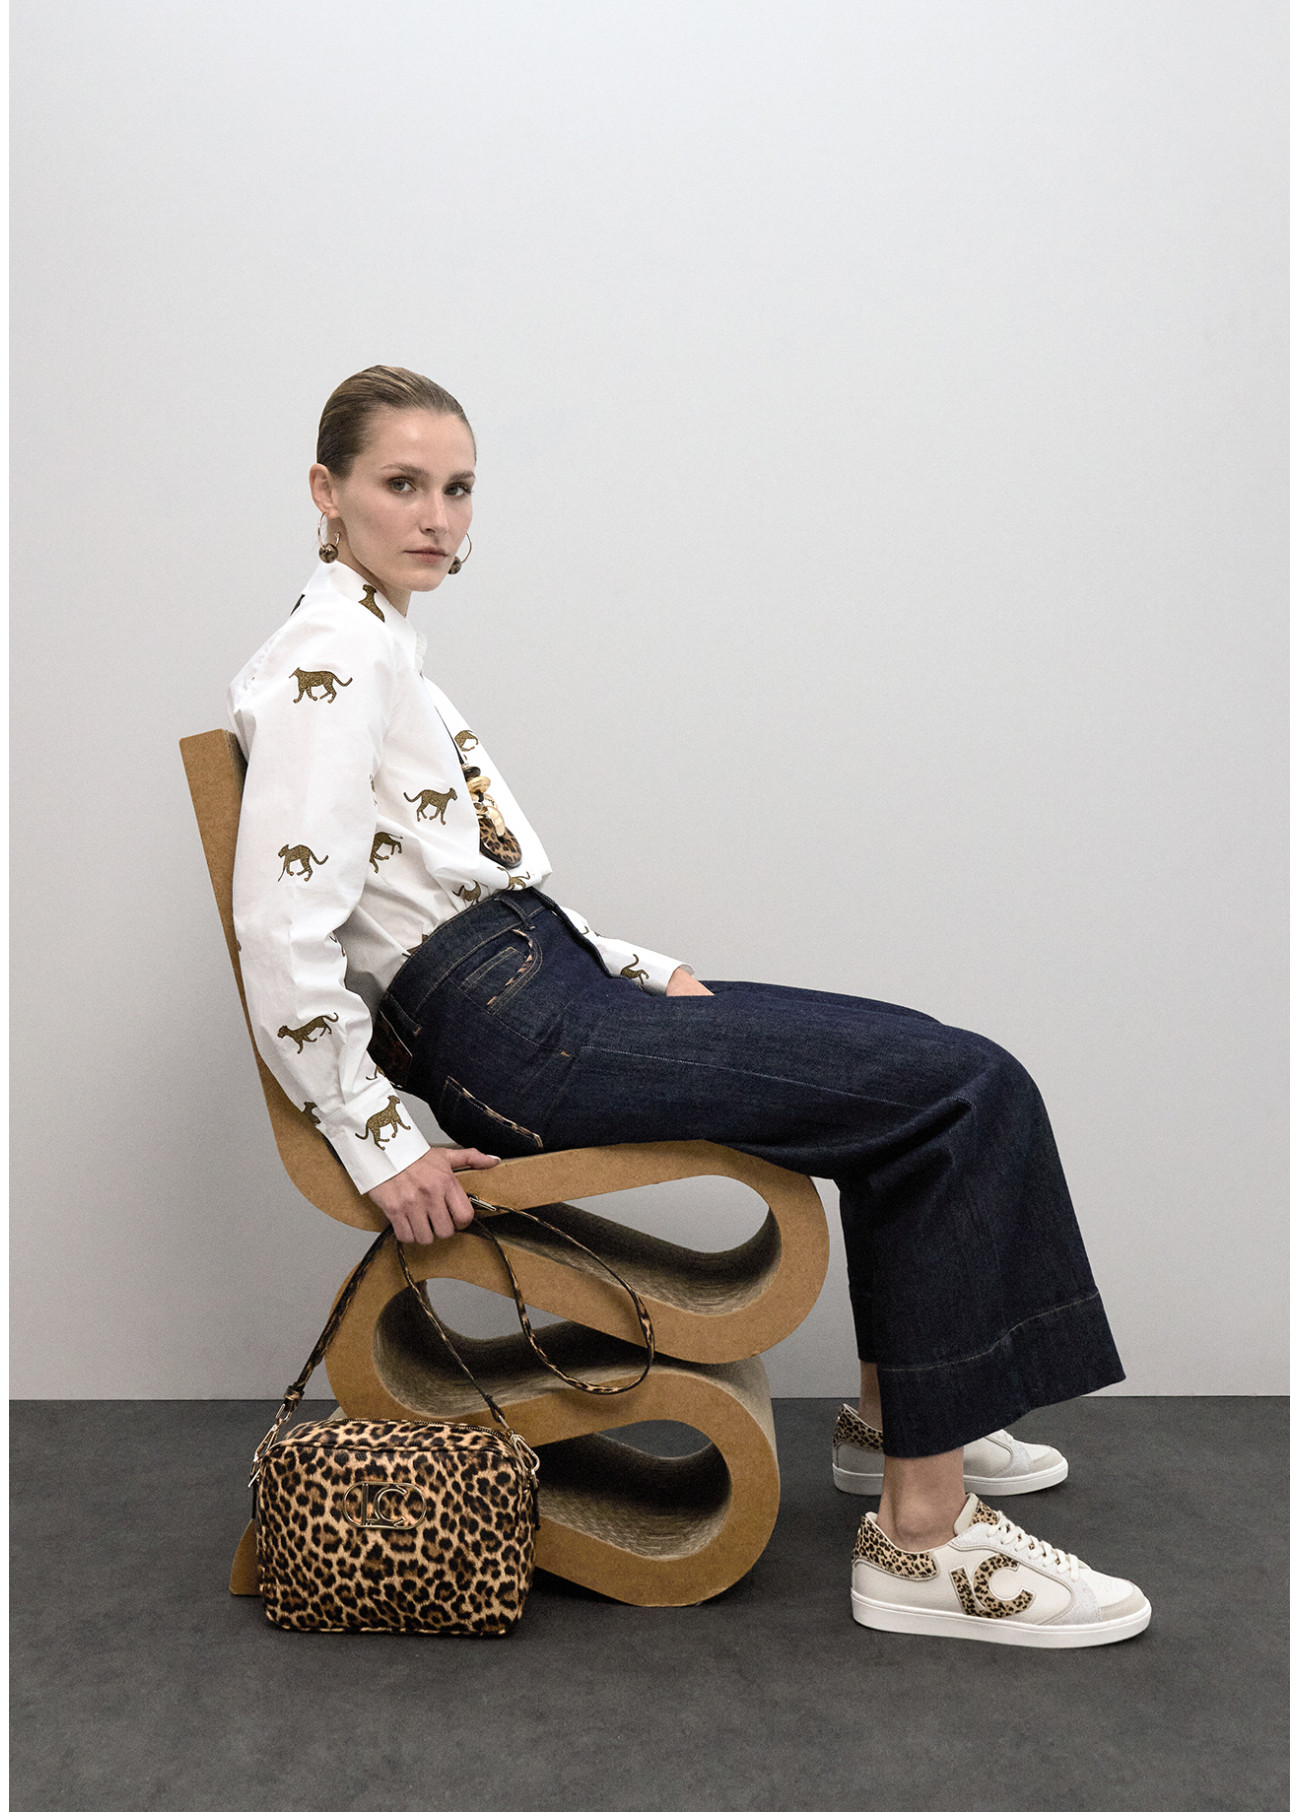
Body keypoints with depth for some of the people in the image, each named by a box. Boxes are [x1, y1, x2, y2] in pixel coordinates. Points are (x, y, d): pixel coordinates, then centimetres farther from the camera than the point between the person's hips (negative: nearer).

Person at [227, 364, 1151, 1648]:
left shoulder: (374, 645, 19)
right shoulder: (333, 659, -12)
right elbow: (282, 932, -21)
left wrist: (639, 969, 13)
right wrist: (381, 1149, -18)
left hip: (541, 986, 10)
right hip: (511, 1037, -10)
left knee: (920, 1069, 14)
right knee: (967, 1092, -12)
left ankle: (891, 1416, 26)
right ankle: (922, 1540, -8)